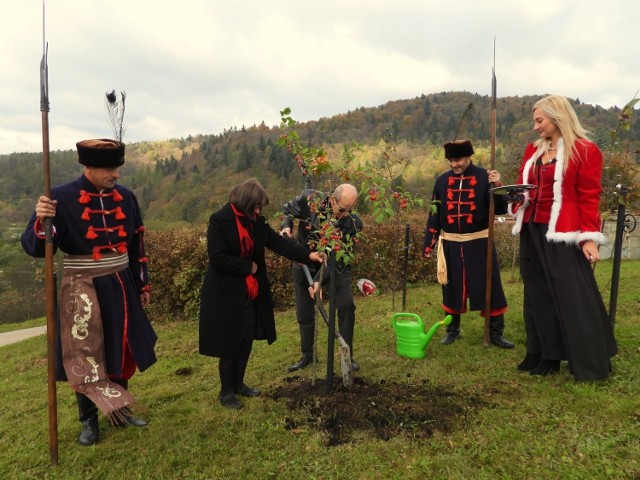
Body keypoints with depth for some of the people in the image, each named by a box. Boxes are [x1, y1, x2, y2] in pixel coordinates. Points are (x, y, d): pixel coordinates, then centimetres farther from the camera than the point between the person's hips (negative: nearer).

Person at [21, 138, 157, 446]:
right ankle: (89, 421, 28)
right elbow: (34, 247, -12)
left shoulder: (125, 197, 0)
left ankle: (119, 411, 34)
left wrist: (142, 285, 12)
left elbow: (137, 244, 9)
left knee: (122, 352, 14)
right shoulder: (62, 198, -12)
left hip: (120, 287, 4)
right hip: (83, 291, -4)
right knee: (86, 359, 6)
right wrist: (42, 221, -32)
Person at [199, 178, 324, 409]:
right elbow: (218, 258, -22)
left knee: (247, 340, 14)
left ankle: (238, 383, 32)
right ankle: (226, 391, 21)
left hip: (252, 293, 7)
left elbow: (278, 242, -2)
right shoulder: (219, 221, -16)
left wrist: (308, 255, -13)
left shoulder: (256, 221, 3)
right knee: (230, 343, 3)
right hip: (226, 294, -7)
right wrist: (249, 266, -15)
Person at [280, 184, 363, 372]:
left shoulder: (353, 223, -24)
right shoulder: (309, 199, -22)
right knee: (304, 312, 9)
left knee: (347, 305, -15)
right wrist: (286, 226, -24)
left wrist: (320, 279, -32)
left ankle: (347, 355, 4)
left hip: (335, 267, -1)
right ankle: (307, 355, 29)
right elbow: (287, 210, -3)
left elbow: (338, 258, -23)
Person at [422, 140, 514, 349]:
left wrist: (497, 186, -25)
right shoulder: (442, 180, 3)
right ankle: (452, 330, 28)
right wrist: (428, 243, 4)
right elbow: (435, 214, 6)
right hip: (451, 244, 2)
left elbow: (500, 209, -8)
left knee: (489, 287, 4)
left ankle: (496, 333, 18)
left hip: (479, 243, -2)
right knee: (452, 288, 11)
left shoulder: (484, 177, -5)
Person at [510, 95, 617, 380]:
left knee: (572, 296, -3)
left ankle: (590, 363, 13)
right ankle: (545, 355, 24)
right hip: (532, 231, 7)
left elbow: (589, 197, -10)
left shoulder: (585, 151, -5)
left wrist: (589, 238, -15)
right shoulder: (532, 150, 13)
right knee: (538, 295, 11)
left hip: (563, 234, -7)